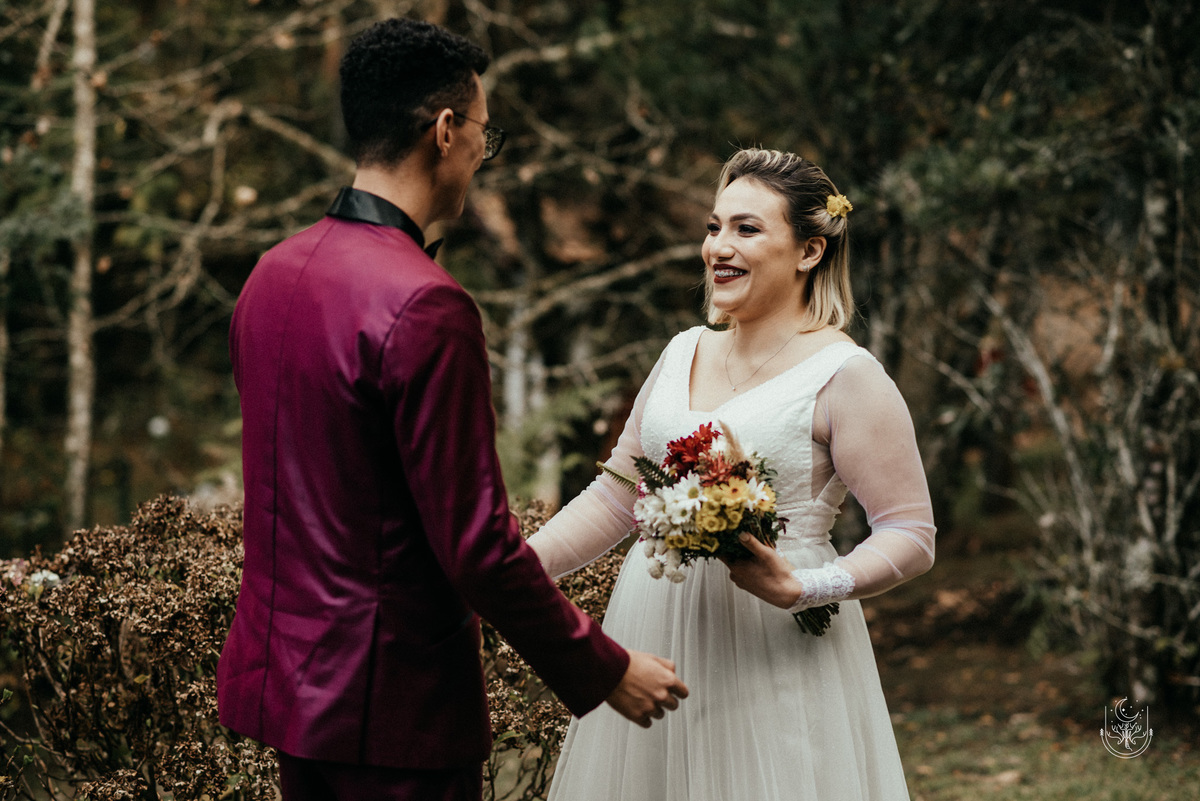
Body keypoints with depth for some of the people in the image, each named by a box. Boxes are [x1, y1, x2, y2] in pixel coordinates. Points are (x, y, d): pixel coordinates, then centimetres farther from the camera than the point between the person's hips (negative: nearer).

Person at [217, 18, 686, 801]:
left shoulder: (272, 274, 6)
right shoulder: (427, 308, -21)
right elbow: (475, 539, -21)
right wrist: (603, 671, -10)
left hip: (282, 676, 9)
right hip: (391, 702, -9)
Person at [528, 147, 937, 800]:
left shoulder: (844, 376, -9)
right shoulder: (683, 354, 11)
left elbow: (911, 538, -11)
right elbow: (614, 497, 16)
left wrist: (802, 589, -24)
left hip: (770, 649, -6)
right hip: (652, 636, 6)